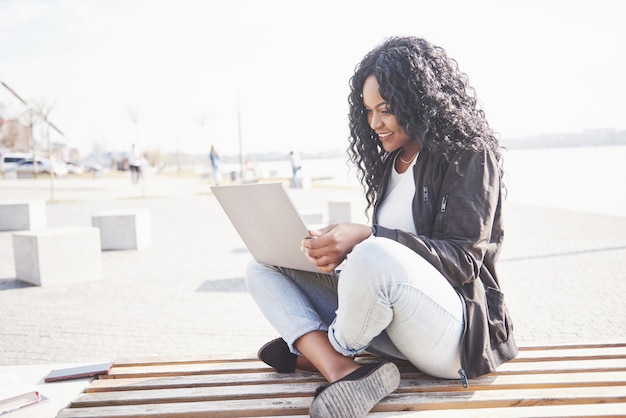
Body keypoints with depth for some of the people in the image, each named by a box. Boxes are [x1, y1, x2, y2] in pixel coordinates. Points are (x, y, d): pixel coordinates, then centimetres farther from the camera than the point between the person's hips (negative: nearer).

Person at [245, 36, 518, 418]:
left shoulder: (469, 154, -6)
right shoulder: (390, 161, 15)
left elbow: (464, 259, -15)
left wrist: (365, 238, -27)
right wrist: (340, 252, -3)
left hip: (455, 332, -7)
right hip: (389, 319, 8)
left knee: (375, 256, -39)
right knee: (263, 268, 0)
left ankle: (315, 351, -8)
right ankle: (344, 372, -23)